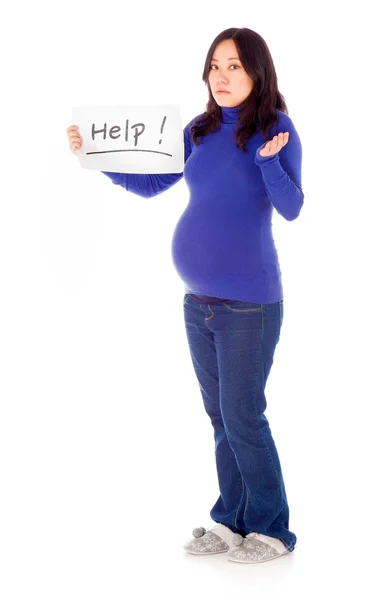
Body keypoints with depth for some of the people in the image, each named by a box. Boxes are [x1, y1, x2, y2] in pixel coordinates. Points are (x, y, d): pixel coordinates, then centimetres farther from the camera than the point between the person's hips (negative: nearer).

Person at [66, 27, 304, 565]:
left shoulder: (276, 127, -8)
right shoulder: (201, 130, 7)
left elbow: (291, 209, -15)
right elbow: (148, 183, 11)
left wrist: (267, 159, -31)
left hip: (249, 302, -6)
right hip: (198, 300, 6)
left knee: (242, 419, -1)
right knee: (221, 417, 12)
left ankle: (272, 529, 14)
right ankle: (232, 522, 24)